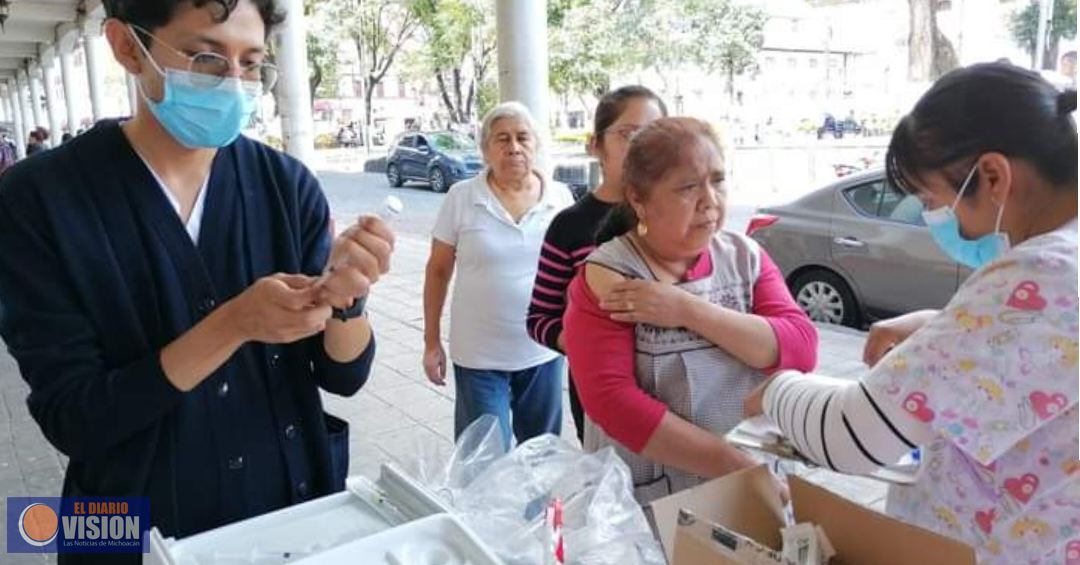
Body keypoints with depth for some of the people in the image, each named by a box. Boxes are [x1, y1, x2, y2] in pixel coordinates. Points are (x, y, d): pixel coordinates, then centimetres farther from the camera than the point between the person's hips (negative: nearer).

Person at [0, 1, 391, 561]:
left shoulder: (286, 183, -8)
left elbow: (344, 375, -6)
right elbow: (71, 419, -16)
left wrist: (343, 294, -26)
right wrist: (233, 324, -27)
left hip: (298, 509, 2)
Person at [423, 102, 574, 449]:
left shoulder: (561, 197, -2)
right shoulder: (461, 198, -7)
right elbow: (438, 272, 0)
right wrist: (431, 341, 0)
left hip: (544, 351, 2)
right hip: (479, 356, -2)